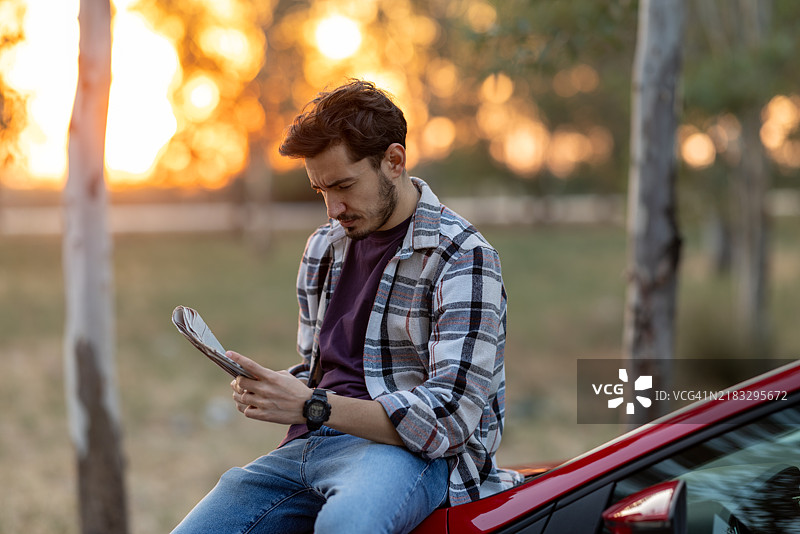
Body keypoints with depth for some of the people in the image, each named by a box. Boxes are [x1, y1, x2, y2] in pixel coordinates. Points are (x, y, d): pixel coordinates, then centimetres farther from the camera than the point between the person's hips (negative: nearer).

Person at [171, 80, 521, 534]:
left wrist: (313, 407, -20)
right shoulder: (323, 248, 18)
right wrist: (271, 391, 4)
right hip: (307, 446, 7)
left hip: (413, 451, -7)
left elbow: (450, 416, -15)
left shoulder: (464, 258, -6)